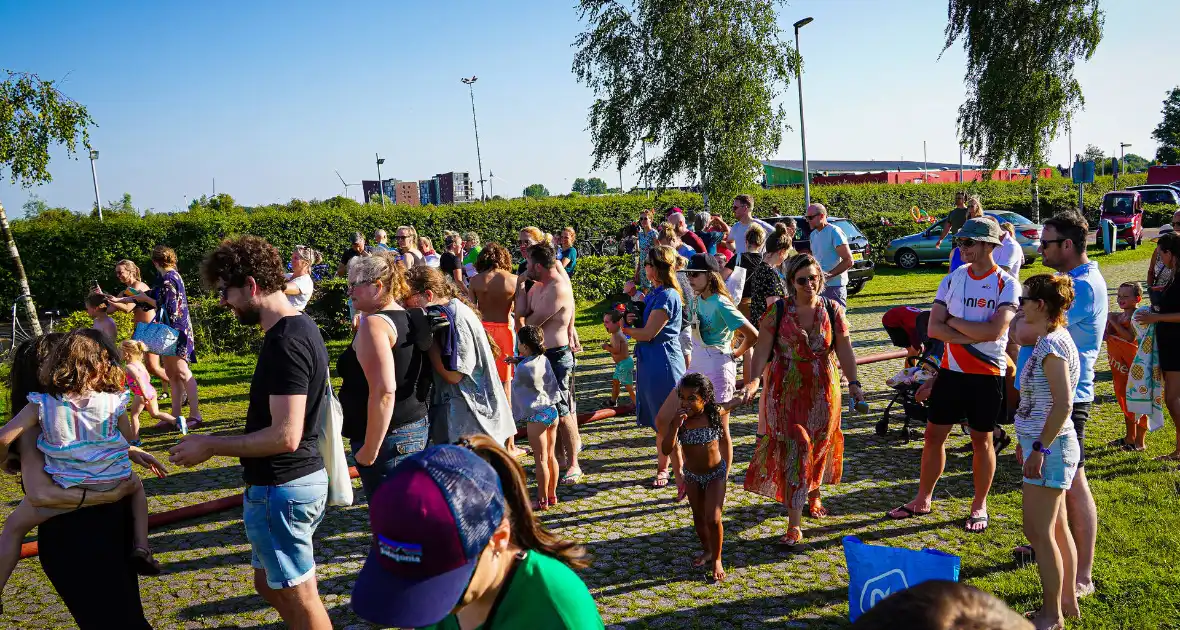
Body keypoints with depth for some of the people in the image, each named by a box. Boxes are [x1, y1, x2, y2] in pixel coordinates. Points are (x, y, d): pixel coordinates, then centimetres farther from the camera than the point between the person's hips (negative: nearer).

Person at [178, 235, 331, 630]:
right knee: (269, 584, 22)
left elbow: (285, 436, -27)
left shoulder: (285, 342, -23)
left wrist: (211, 446, -16)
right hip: (301, 478, 10)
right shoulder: (301, 327, 8)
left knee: (298, 598, 5)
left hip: (281, 488, -10)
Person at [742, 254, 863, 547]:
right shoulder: (777, 311, -5)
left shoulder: (832, 310, 1)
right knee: (793, 450, -8)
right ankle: (794, 525, -5)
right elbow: (762, 350, -8)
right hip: (787, 391, -2)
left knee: (819, 445, 14)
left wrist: (853, 383, -6)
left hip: (823, 389, 3)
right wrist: (754, 380, -21)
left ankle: (813, 495, 44)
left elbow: (844, 350, 2)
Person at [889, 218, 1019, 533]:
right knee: (934, 434, 9)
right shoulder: (952, 279, 4)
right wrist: (974, 335, -15)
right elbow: (934, 328, -4)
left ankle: (979, 505, 24)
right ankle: (923, 499, 22)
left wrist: (953, 321, -12)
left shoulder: (1006, 284, -9)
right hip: (951, 370, 4)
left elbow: (994, 331, -23)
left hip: (987, 374, -4)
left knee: (982, 439, 8)